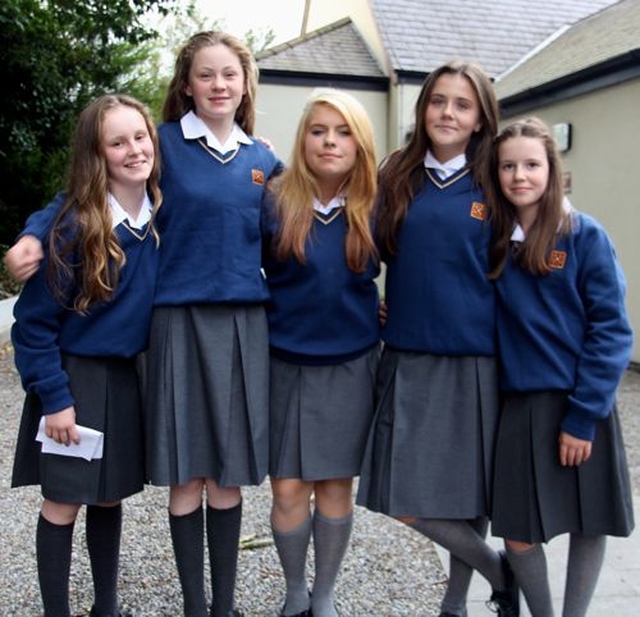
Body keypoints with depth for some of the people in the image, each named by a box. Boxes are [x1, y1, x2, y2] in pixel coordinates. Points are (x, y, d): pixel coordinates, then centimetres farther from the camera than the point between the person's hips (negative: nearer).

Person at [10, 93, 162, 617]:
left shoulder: (164, 214, -3)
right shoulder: (75, 225, -18)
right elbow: (34, 320, -14)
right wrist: (52, 396, -15)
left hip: (127, 377, 5)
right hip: (74, 378, -5)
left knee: (111, 496, 16)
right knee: (64, 502, 6)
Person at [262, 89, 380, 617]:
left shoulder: (374, 208, -3)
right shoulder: (274, 202, -8)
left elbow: (376, 273, 12)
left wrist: (367, 313, 1)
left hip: (350, 365, 1)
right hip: (284, 362, -1)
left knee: (336, 487, 9)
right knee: (288, 489, 4)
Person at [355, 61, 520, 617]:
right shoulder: (397, 179, 6)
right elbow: (374, 252, 19)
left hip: (473, 360, -2)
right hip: (409, 358, 3)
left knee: (468, 493, 4)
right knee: (407, 501, 2)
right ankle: (500, 572, 25)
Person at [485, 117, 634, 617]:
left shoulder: (585, 236, -7)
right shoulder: (492, 240, 3)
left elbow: (611, 331, -10)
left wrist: (583, 415, -15)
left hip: (580, 406, -2)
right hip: (519, 405, 3)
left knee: (589, 524, 11)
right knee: (519, 535, 6)